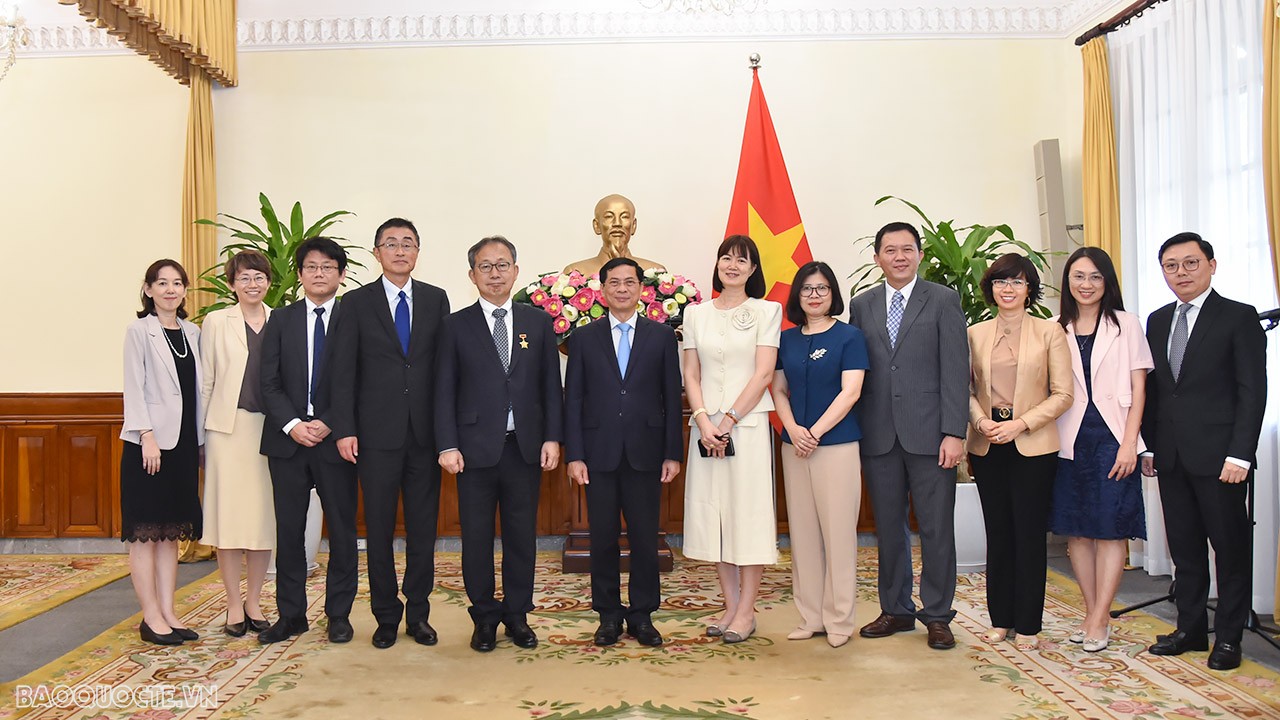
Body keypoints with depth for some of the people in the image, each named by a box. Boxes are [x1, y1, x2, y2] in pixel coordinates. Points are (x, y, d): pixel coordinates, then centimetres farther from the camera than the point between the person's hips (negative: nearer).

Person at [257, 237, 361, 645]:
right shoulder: (281, 320, 9)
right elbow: (270, 382, 4)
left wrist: (329, 424, -12)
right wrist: (292, 425, -10)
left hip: (335, 439, -2)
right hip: (287, 439, 2)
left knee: (342, 531, 5)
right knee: (288, 530, 7)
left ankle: (339, 614, 17)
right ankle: (291, 614, 18)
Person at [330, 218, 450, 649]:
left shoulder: (436, 299, 8)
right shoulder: (356, 303, 3)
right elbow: (343, 372, -1)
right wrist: (345, 430, -8)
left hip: (425, 432, 2)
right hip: (378, 434, -1)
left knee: (424, 528, 8)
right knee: (379, 529, 6)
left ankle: (419, 614, 21)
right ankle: (386, 616, 20)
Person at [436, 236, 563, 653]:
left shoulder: (538, 322, 8)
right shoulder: (457, 326, 3)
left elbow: (551, 385, 7)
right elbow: (445, 390, 1)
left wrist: (552, 438, -1)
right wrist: (447, 445, -7)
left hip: (525, 447, 2)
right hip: (476, 447, -1)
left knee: (522, 535, 9)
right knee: (477, 536, 6)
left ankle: (517, 615, 23)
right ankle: (485, 617, 20)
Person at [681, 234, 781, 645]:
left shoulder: (766, 311, 2)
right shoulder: (695, 314, 11)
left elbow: (763, 373, -5)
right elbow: (691, 375, 8)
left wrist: (729, 421, -12)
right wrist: (704, 422, -7)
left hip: (749, 424, -3)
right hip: (707, 426, 4)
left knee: (749, 511, -1)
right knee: (713, 513, 6)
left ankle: (746, 611, 8)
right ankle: (730, 606, 17)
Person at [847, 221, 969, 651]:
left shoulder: (943, 300, 2)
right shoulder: (861, 306, 11)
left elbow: (955, 370, -4)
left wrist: (954, 432, -11)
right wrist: (856, 432, 4)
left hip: (929, 434, -3)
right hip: (879, 436, 3)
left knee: (936, 528, 3)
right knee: (888, 527, 10)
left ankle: (937, 616, 16)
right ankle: (896, 610, 23)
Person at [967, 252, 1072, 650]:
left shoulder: (1050, 332, 0)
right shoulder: (975, 334, 8)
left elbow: (1062, 394, -3)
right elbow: (968, 389, 9)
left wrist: (1021, 423, -14)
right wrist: (981, 421, -9)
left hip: (1033, 446, -3)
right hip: (988, 446, 3)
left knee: (1029, 535, 1)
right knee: (997, 533, 9)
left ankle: (1028, 625, 11)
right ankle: (1001, 620, 19)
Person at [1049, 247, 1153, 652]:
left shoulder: (1126, 325, 3)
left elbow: (1138, 388, 0)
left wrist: (1128, 444, -9)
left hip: (1112, 437, -3)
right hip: (1069, 440, 3)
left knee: (1111, 528, -3)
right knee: (1076, 529, 6)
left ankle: (1099, 620, 4)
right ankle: (1092, 614, 17)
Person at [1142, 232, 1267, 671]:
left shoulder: (1239, 318, -4)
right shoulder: (1157, 321, 13)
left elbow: (1253, 391, -8)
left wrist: (1240, 454, -15)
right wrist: (1149, 445, 9)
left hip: (1219, 456, -5)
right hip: (1171, 456, 5)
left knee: (1231, 548, 5)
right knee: (1184, 548, 11)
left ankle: (1228, 638, 16)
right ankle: (1190, 629, 22)